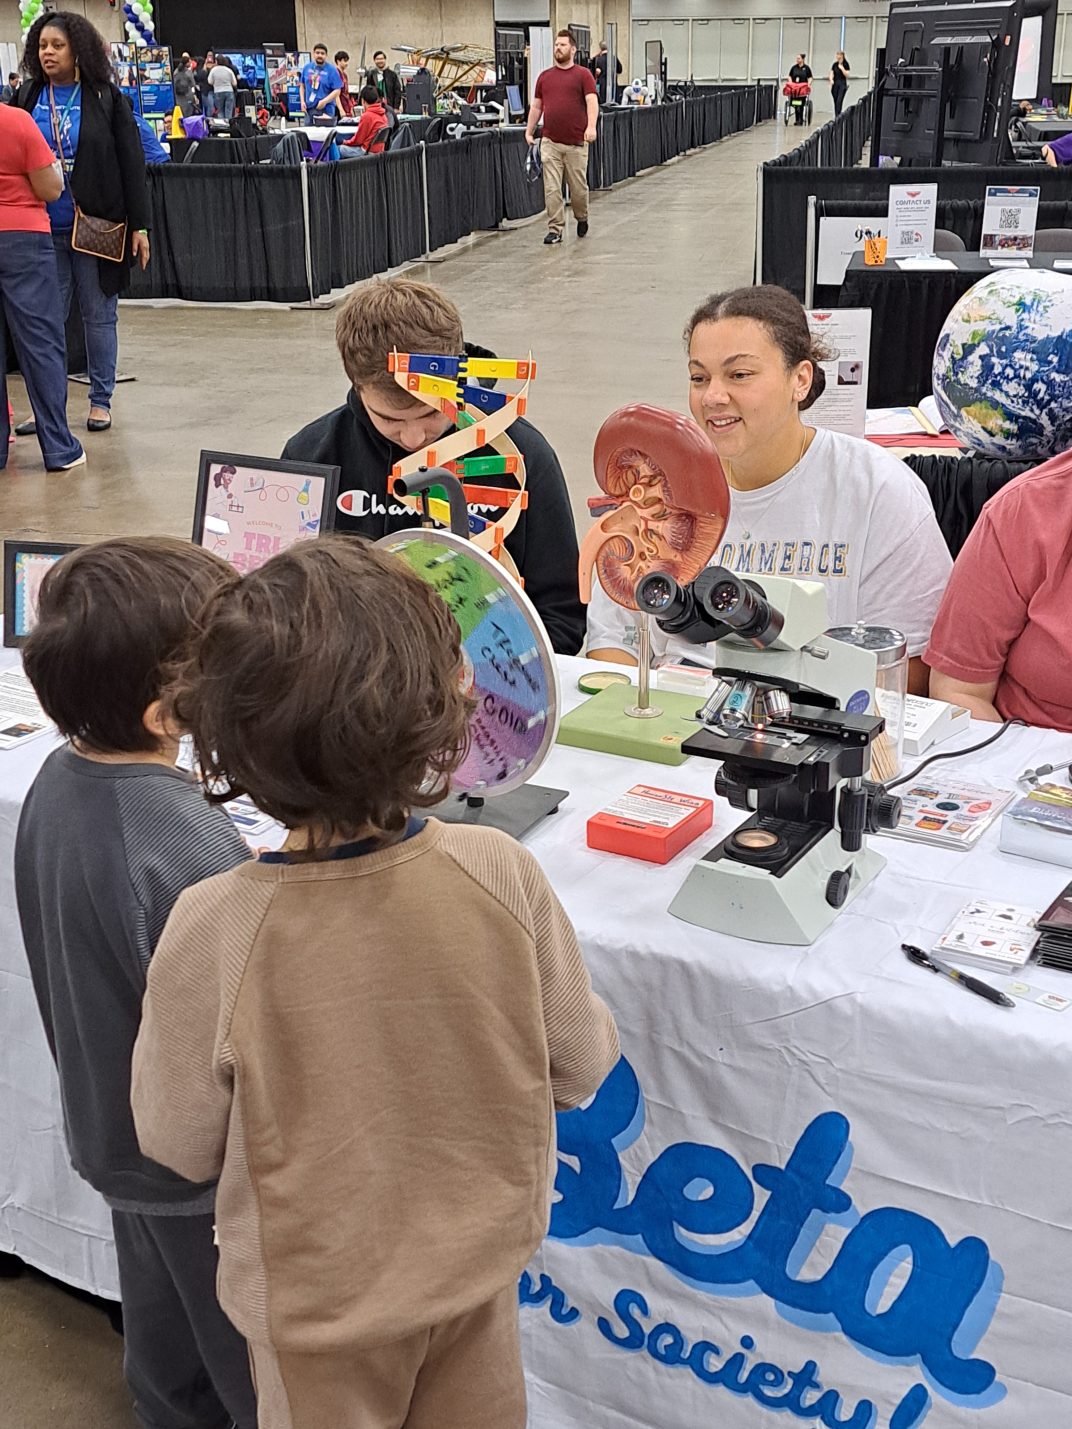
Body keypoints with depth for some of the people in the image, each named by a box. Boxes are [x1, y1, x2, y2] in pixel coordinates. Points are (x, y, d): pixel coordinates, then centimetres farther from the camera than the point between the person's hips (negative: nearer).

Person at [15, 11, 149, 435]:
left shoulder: (107, 98, -1)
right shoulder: (27, 97, 7)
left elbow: (132, 163, -1)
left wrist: (139, 225, -5)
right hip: (42, 229, 3)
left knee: (99, 315, 6)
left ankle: (101, 400, 17)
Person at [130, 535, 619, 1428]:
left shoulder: (211, 932, -31)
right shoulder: (503, 876, -25)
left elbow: (180, 1143, -14)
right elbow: (581, 1065, -10)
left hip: (319, 1298, -1)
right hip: (478, 1263, 2)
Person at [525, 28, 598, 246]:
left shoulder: (583, 74, 1)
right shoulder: (545, 77, 13)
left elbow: (592, 101, -11)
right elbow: (536, 106, 17)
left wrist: (591, 126, -26)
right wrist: (529, 131, 8)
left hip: (576, 143, -3)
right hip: (550, 142, 3)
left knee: (579, 187, 6)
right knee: (551, 189, -4)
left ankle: (582, 218, 33)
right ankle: (555, 230, -1)